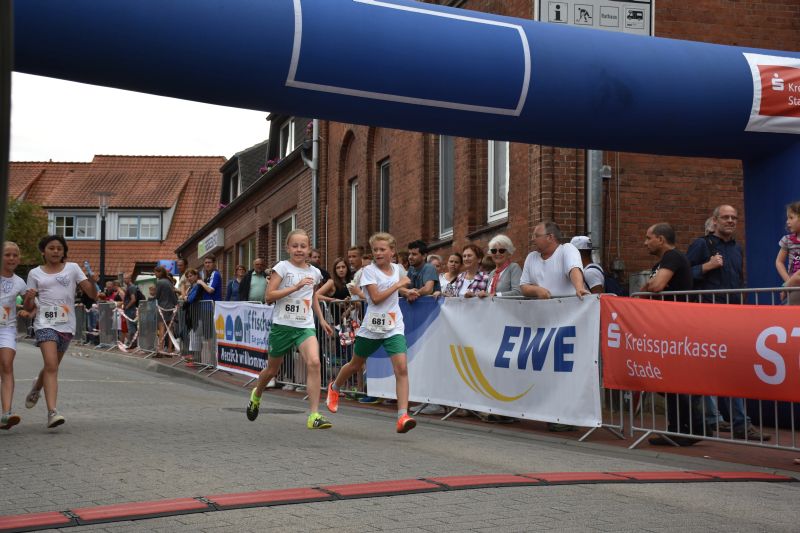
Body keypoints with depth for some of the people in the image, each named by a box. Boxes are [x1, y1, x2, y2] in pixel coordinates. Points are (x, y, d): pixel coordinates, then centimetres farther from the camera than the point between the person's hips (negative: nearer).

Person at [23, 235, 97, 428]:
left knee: (52, 366, 14)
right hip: (45, 323, -2)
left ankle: (37, 387, 48)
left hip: (66, 325, 2)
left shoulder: (72, 269, 7)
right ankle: (52, 412, -24)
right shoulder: (35, 273, 7)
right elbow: (28, 307, 9)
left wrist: (91, 280, -20)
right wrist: (28, 298, -13)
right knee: (51, 365, -19)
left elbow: (92, 294, 1)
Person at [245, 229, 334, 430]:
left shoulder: (314, 272, 8)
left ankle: (314, 416, -23)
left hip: (305, 326, 2)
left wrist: (322, 320, 21)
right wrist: (296, 286, -22)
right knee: (272, 369, 15)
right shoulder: (282, 267, -5)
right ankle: (256, 395, 50)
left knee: (314, 362, -23)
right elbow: (269, 296, -14)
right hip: (282, 325, -2)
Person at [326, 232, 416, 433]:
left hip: (394, 327, 2)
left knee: (401, 368, -17)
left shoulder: (396, 268, 8)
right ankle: (334, 388, 50)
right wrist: (398, 284, -17)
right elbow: (376, 297, -20)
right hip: (372, 326, -2)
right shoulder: (369, 270, -8)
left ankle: (402, 416, -22)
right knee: (355, 365, 17)